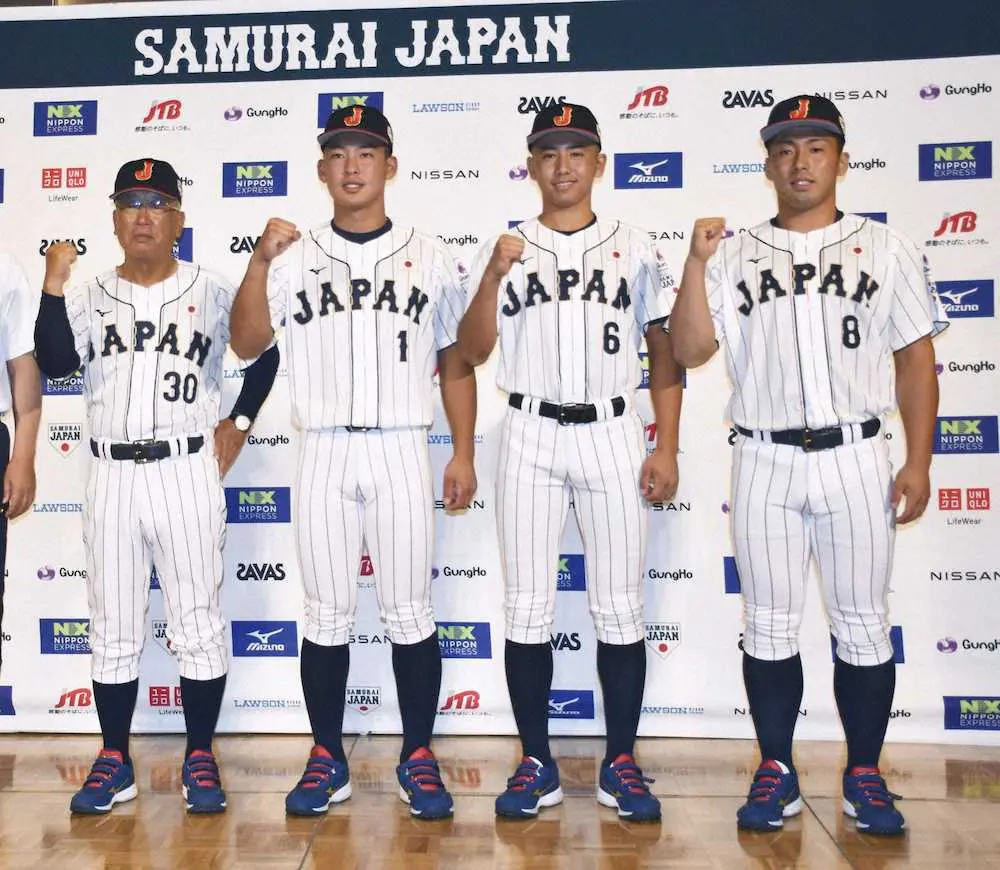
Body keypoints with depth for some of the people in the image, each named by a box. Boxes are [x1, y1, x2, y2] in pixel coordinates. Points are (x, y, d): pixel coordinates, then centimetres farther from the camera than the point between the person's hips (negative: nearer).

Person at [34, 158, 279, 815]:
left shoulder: (212, 293, 3)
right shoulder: (89, 296, 9)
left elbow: (268, 352, 11)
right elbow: (55, 362, -7)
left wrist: (239, 421, 5)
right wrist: (54, 286, -17)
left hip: (187, 473, -2)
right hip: (111, 476, 3)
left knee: (199, 623, 3)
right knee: (113, 629, 10)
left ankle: (201, 759, 16)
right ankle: (115, 762, 23)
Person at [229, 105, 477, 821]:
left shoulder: (429, 258, 7)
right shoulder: (296, 257, 7)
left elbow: (456, 363, 8)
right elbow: (248, 342, -3)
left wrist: (463, 455, 1)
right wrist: (260, 260, -15)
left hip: (402, 453, 0)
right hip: (323, 454, 1)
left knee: (410, 613, 4)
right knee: (327, 615, 8)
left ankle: (418, 759, 19)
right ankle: (328, 760, 22)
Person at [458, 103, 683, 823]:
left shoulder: (634, 249, 8)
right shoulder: (506, 249, 7)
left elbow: (666, 352, 6)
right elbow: (473, 352, -1)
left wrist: (666, 447, -2)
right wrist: (493, 276, -16)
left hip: (613, 436, 0)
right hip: (532, 437, 1)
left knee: (620, 608, 4)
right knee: (528, 608, 4)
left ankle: (621, 764, 17)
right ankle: (537, 765, 17)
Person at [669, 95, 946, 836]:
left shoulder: (885, 248, 6)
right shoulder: (737, 255, 7)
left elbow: (916, 360, 5)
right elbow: (690, 350, -3)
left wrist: (918, 462, -2)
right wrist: (698, 262, -13)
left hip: (855, 460, 0)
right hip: (765, 464, 1)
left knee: (863, 626, 7)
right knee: (769, 628, 8)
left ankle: (865, 775, 24)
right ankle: (776, 773, 23)